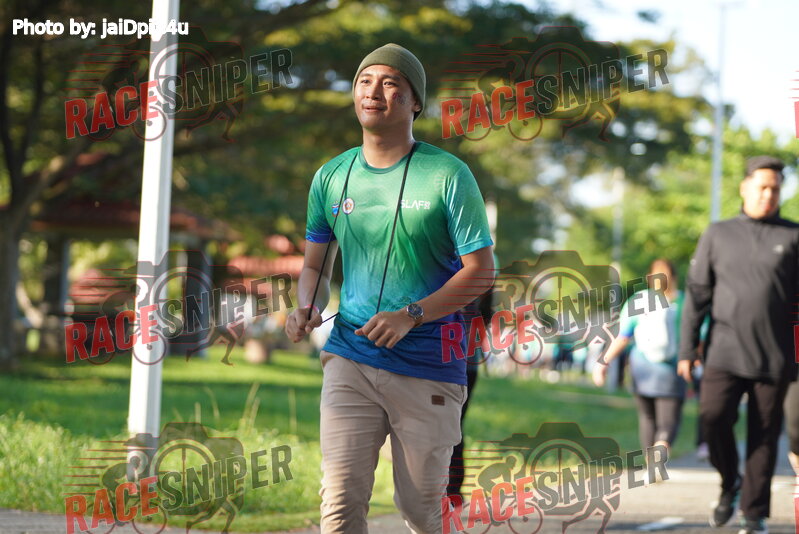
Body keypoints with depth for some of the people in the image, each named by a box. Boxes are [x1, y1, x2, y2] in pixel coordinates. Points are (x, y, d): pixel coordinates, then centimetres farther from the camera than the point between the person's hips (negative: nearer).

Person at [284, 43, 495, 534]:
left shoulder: (448, 175, -4)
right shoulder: (332, 177, 9)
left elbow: (481, 272, -6)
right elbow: (316, 266, 18)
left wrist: (410, 316, -18)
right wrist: (308, 309, -5)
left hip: (429, 368, -2)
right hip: (351, 360, 2)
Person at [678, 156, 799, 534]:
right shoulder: (718, 235, 10)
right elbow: (697, 294, 8)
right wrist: (687, 350, 2)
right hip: (725, 350, 1)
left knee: (763, 435, 0)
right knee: (713, 417, -16)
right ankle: (730, 483, 10)